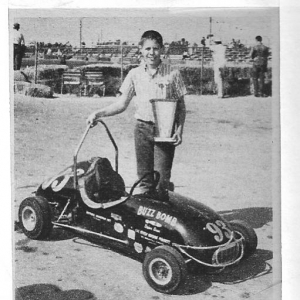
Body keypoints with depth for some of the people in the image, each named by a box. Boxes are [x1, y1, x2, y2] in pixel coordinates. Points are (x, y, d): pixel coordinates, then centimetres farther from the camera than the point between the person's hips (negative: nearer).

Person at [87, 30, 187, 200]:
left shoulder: (173, 74, 2)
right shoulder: (135, 74, 6)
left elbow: (181, 106, 6)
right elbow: (121, 105, 5)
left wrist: (179, 129, -7)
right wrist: (98, 114, -8)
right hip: (143, 128, 2)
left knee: (162, 177, -6)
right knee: (144, 178, 5)